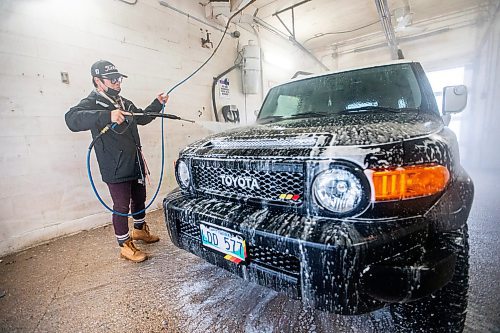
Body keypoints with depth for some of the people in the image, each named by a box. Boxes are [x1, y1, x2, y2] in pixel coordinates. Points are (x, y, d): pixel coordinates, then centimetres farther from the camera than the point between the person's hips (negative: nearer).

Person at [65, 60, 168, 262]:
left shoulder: (124, 103, 15)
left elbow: (142, 118, 29)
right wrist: (107, 116, -43)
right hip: (115, 169, -8)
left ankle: (140, 230, 41)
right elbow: (72, 119, -29)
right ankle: (125, 245, 17)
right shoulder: (92, 103, -9)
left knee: (140, 199, 19)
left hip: (135, 164, 8)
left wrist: (157, 104, 17)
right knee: (122, 206, 1)